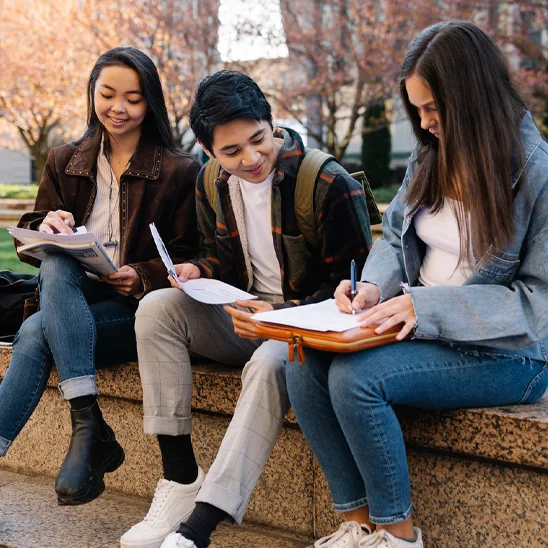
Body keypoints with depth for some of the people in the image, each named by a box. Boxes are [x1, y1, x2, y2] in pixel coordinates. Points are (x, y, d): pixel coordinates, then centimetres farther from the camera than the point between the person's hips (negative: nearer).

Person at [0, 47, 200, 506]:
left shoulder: (180, 172, 4)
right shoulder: (64, 163, 15)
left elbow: (188, 258, 1)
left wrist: (142, 277, -19)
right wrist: (46, 227, -13)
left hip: (138, 308, -3)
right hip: (71, 299, 4)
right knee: (56, 263, -33)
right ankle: (89, 426, -38)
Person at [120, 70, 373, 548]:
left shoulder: (331, 185, -16)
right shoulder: (212, 185, 4)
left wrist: (283, 313, -26)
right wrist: (199, 272, -5)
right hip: (245, 316, 6)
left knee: (269, 362, -39)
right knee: (158, 307, -18)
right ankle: (181, 480, -19)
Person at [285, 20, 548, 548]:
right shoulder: (433, 155, 7)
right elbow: (394, 234, 16)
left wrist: (428, 307, -25)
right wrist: (376, 287, -7)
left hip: (504, 355, -7)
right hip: (421, 325, 7)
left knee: (356, 376, -27)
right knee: (305, 363, -15)